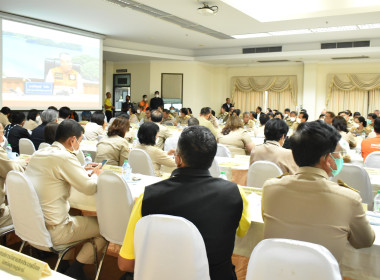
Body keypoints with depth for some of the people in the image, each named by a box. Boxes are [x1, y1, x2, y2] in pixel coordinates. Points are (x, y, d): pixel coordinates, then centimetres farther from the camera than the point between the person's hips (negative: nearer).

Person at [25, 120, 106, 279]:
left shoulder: (37, 154, 5)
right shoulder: (64, 157, -20)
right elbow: (90, 188, -15)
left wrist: (83, 170, 15)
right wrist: (97, 175, 6)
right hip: (52, 232, -8)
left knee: (78, 216, 29)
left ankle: (63, 264, 26)